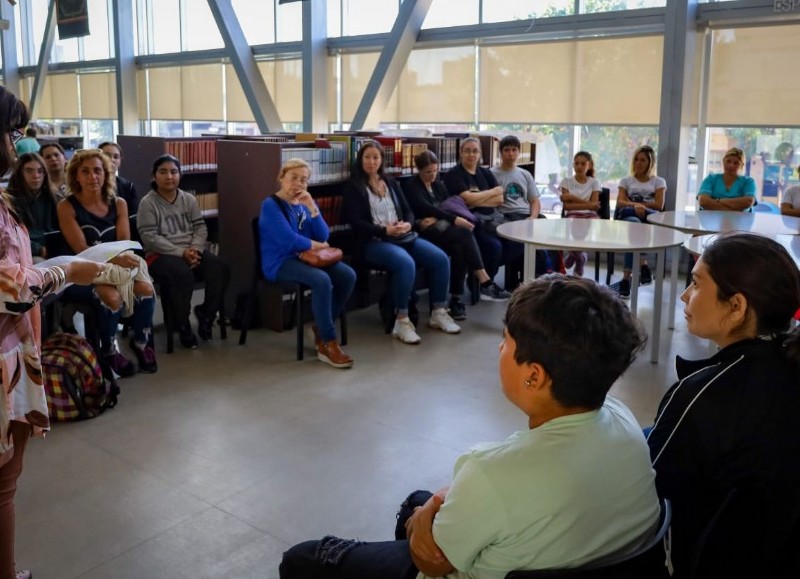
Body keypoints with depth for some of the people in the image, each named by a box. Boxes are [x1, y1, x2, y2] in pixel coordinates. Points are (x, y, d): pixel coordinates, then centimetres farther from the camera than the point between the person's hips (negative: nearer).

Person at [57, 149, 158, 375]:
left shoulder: (118, 204, 4)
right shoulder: (66, 206, -8)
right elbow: (81, 250, -17)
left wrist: (124, 260, -25)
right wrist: (115, 260, -33)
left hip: (118, 269, 4)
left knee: (146, 288, -25)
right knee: (111, 296, -33)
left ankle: (141, 343, 1)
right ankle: (109, 350, -6)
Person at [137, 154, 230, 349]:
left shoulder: (189, 199, 11)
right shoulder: (147, 203, -4)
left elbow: (200, 228, 9)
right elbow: (150, 238, -12)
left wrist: (195, 249, -12)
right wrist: (181, 252, -20)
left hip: (191, 251, 5)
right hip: (161, 255, -5)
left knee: (221, 269, -22)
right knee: (183, 275, -36)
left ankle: (206, 313, 1)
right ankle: (183, 325, -13)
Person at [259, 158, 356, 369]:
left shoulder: (304, 203, 12)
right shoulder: (271, 205, -9)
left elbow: (323, 237, 2)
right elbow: (288, 239, -21)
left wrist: (312, 208, -10)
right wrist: (314, 245, -7)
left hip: (304, 258, 8)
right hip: (280, 262, -7)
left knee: (348, 276, -13)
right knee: (322, 280, -33)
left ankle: (322, 328, 2)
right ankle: (328, 344, -23)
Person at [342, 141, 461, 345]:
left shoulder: (391, 183, 20)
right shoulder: (353, 187, 2)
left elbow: (408, 210, 17)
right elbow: (355, 222, -9)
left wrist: (407, 224, -7)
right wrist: (385, 230, -19)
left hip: (403, 236, 6)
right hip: (373, 242, -6)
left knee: (441, 259, -14)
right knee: (406, 263, -36)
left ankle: (438, 313, -2)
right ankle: (401, 320, -26)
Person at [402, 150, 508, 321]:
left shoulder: (439, 185, 22)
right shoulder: (410, 185, 1)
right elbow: (426, 208, -14)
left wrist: (436, 218, -11)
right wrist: (454, 219, -24)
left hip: (442, 228, 6)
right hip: (425, 232, -6)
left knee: (460, 247, -31)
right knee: (465, 234, -31)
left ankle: (456, 300, -28)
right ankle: (485, 284, -35)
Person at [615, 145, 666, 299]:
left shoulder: (659, 182, 23)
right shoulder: (626, 181, 25)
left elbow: (659, 205, 5)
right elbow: (620, 202, 4)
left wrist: (636, 204, -2)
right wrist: (635, 206, -17)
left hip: (651, 221, 0)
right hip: (628, 218, 1)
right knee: (634, 222, -40)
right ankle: (643, 266, -46)